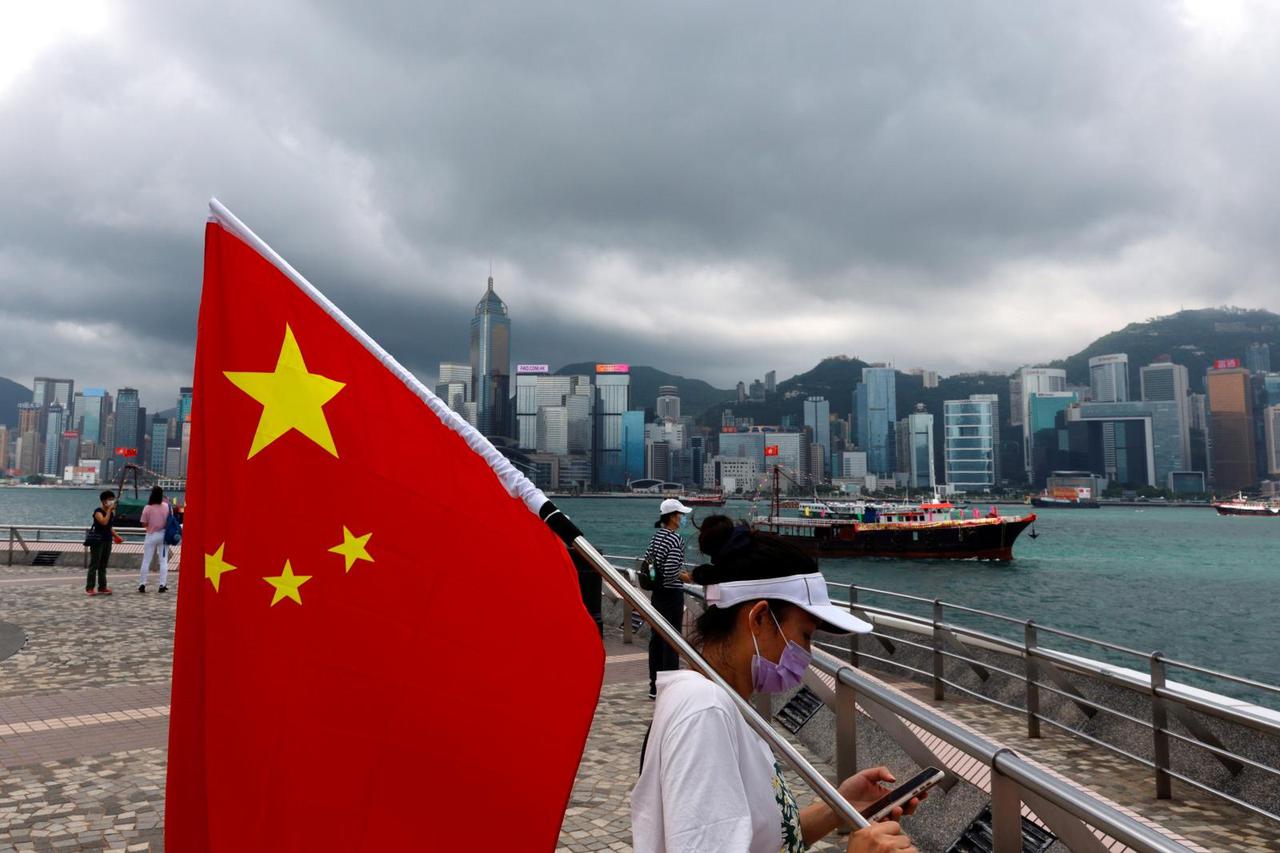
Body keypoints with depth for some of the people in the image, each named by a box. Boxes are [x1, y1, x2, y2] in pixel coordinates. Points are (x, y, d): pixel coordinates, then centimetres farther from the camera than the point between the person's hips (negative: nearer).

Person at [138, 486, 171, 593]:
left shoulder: (147, 508, -11)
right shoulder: (166, 506, -6)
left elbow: (144, 524, -8)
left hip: (151, 535, -1)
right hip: (163, 535, 1)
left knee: (146, 561, 8)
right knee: (164, 561, 5)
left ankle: (142, 584, 9)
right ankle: (162, 585, 1)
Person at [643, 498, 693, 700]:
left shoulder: (656, 536, 7)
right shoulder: (675, 539, -18)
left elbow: (647, 561, 14)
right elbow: (671, 572, -23)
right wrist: (684, 576, -6)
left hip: (657, 592, 8)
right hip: (672, 594, -8)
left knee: (656, 638, 13)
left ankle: (655, 686, 21)